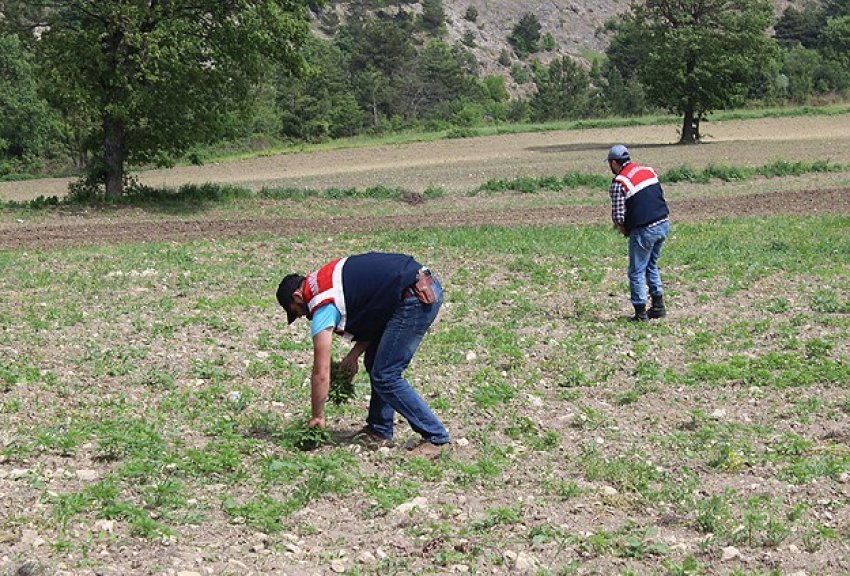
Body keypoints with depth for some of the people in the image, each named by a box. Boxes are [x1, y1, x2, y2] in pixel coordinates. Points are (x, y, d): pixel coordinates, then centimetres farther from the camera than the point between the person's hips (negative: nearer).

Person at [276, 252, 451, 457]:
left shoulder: (322, 304, -5)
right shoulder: (328, 280, 20)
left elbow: (321, 374, -3)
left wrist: (317, 417, 8)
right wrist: (355, 353, 14)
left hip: (416, 298, -10)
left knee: (385, 377, -4)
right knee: (375, 361, 18)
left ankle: (436, 438, -2)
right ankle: (379, 431, 24)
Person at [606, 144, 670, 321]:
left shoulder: (619, 182, -11)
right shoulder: (649, 171, 10)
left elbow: (618, 216, -13)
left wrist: (624, 230, 8)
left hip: (644, 230, -7)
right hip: (664, 224, 7)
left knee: (637, 272, 6)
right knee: (652, 265, 23)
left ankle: (640, 313, 7)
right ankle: (658, 306, 23)